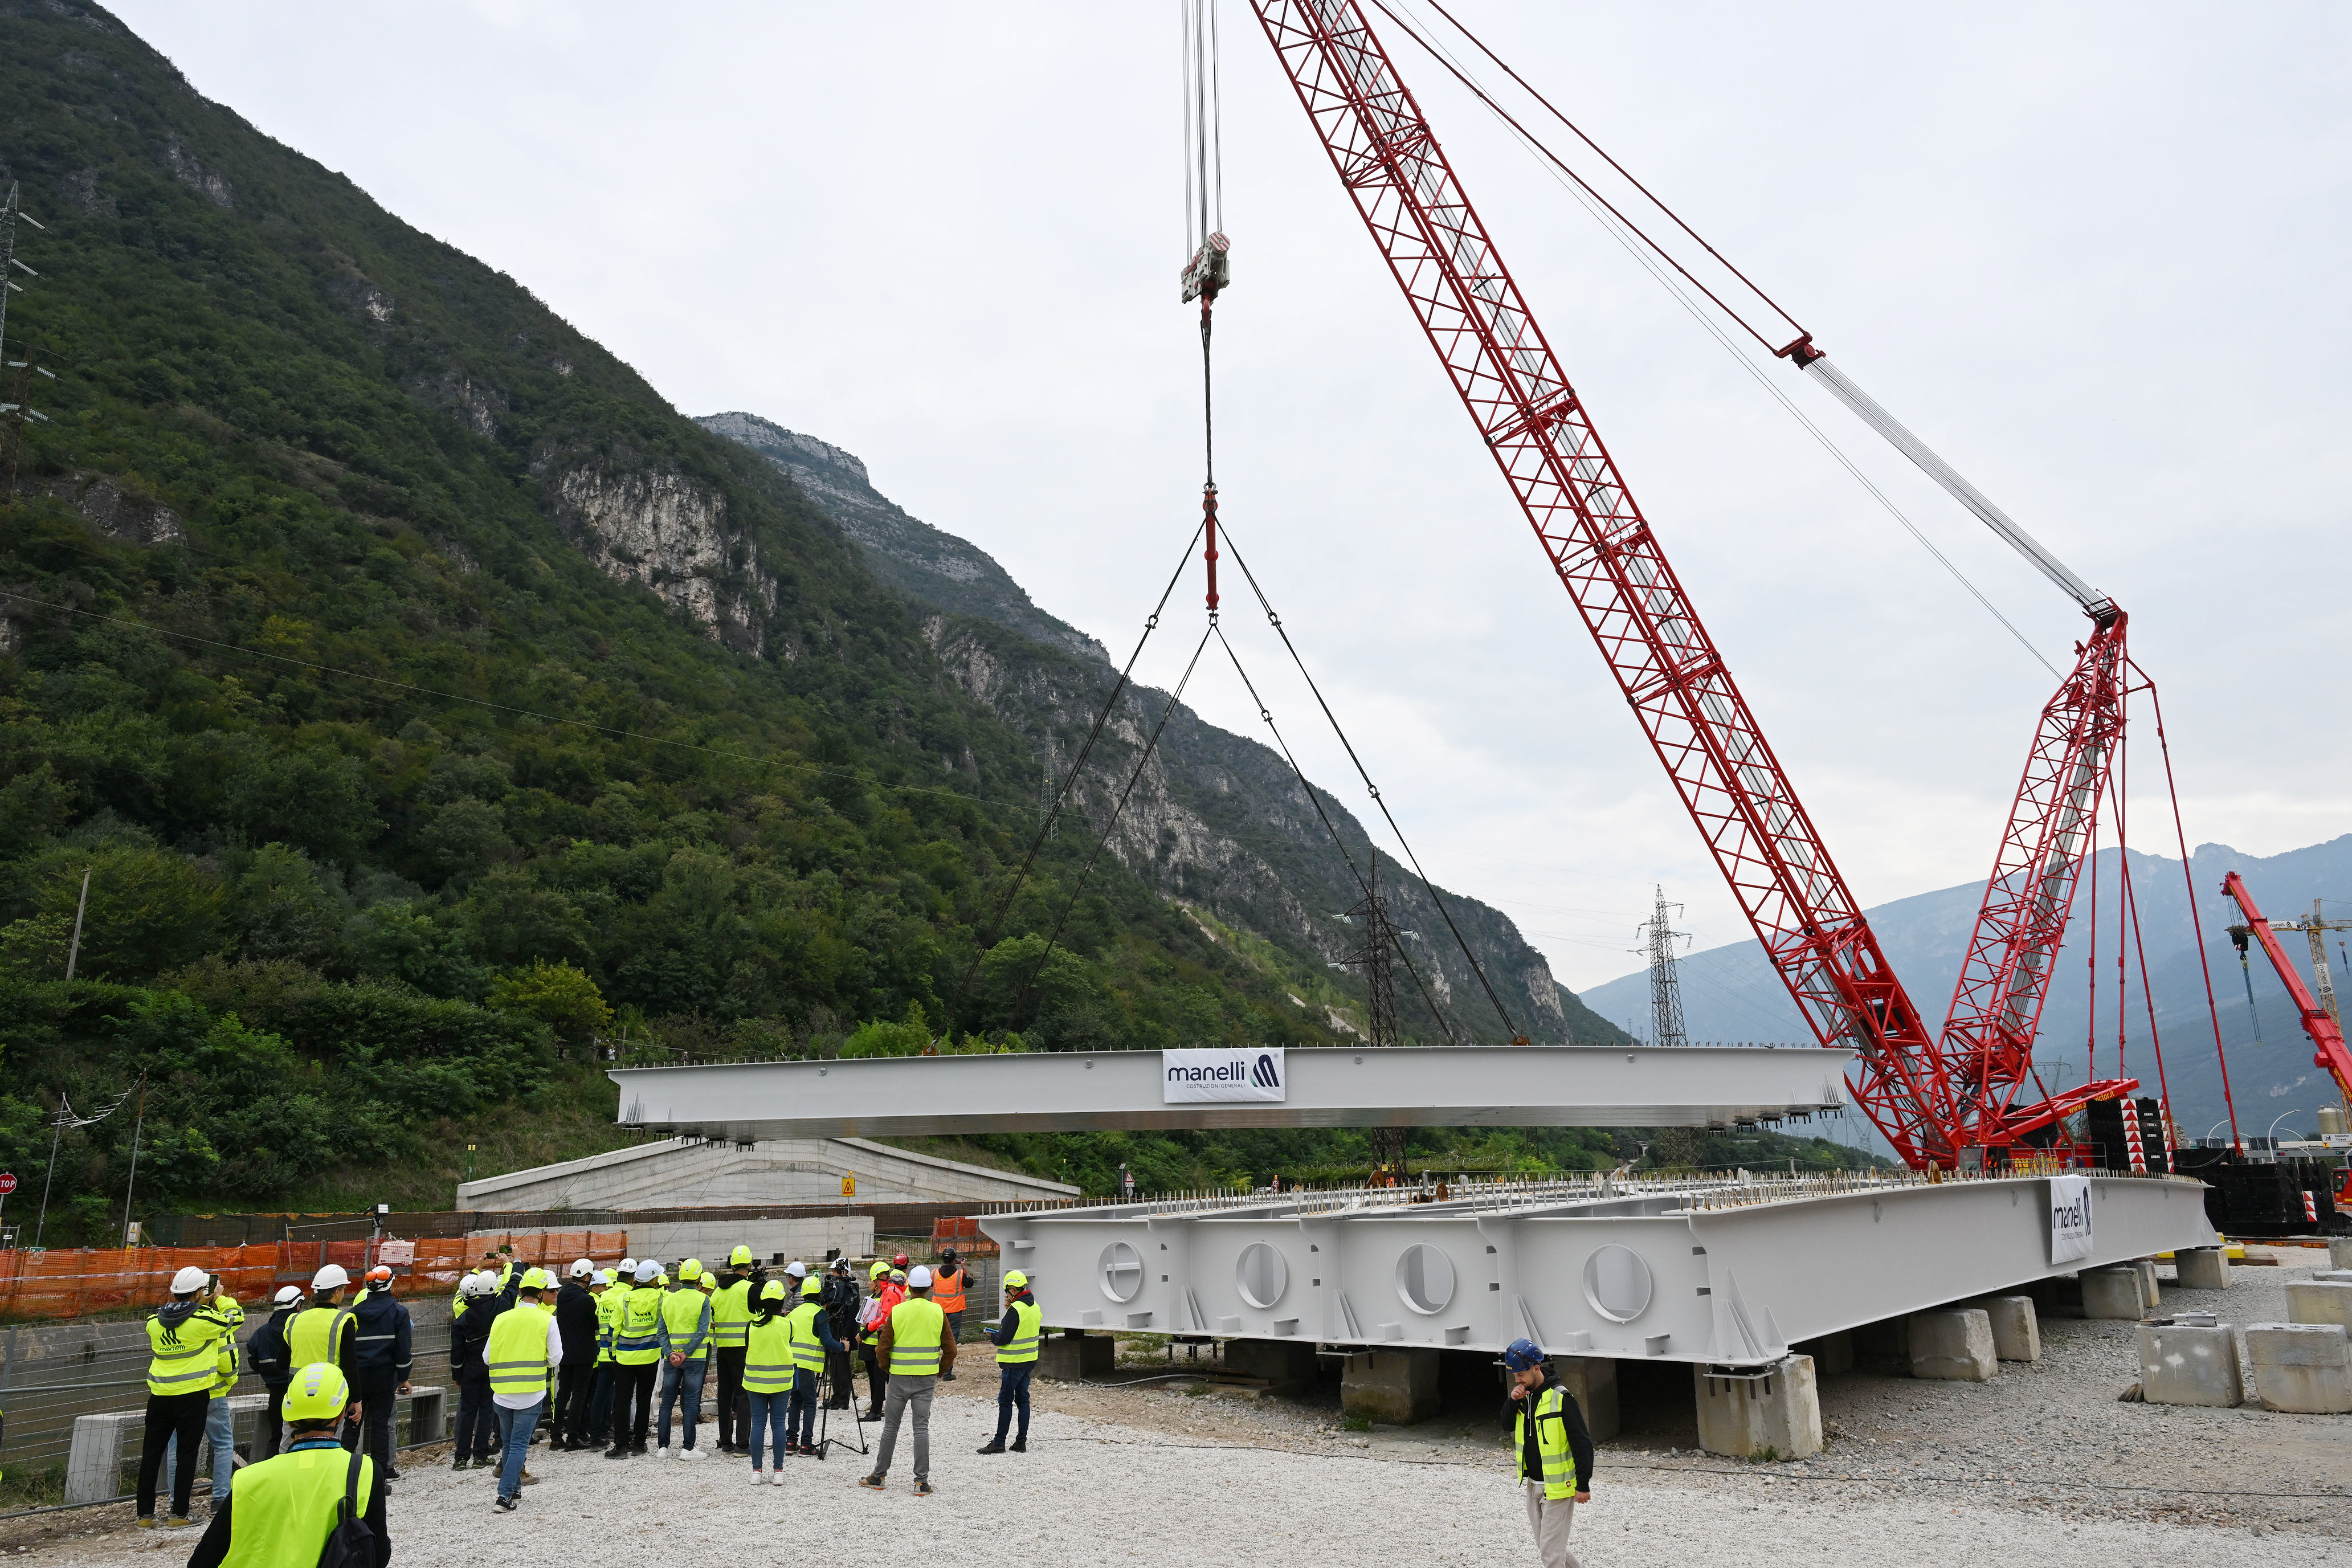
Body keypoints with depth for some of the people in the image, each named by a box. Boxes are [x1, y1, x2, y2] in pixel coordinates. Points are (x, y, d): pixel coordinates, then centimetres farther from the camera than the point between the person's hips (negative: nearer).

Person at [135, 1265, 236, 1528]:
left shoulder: (154, 1322, 1)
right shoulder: (205, 1320, -12)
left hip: (160, 1396, 4)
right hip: (193, 1396, -4)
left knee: (151, 1453, 12)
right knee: (186, 1454, 4)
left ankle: (145, 1515, 17)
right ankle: (179, 1514, 5)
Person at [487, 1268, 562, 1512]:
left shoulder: (501, 1319, 1)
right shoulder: (547, 1320, -8)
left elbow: (487, 1358, 7)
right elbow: (555, 1359, -6)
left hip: (502, 1391, 3)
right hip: (531, 1392, -3)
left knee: (508, 1443, 19)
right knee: (519, 1444, 1)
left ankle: (514, 1490, 29)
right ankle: (505, 1495, -8)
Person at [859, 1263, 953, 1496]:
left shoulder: (897, 1311, -6)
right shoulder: (938, 1312, -3)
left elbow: (883, 1348, -4)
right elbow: (950, 1350, 0)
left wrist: (888, 1368, 13)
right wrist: (940, 1372, 13)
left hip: (900, 1378, -1)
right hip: (927, 1379, 1)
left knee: (890, 1427, 11)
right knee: (922, 1428, 4)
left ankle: (879, 1476, 20)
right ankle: (922, 1481, 3)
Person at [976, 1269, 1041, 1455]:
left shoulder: (1016, 1309, -19)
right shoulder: (1035, 1307, 7)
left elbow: (1003, 1338, -19)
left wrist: (992, 1337, 2)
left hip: (1013, 1362, -8)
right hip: (1030, 1360, 8)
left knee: (1005, 1401, 0)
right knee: (1023, 1399, 12)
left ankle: (999, 1442, 6)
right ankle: (1021, 1441, 14)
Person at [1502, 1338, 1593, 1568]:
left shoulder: (1561, 1399, -18)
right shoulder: (1524, 1396, 4)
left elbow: (1582, 1443, -16)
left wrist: (1583, 1485, -15)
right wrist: (1513, 1402, -9)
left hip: (1557, 1486, -8)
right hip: (1532, 1485, 8)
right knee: (1545, 1547, 17)